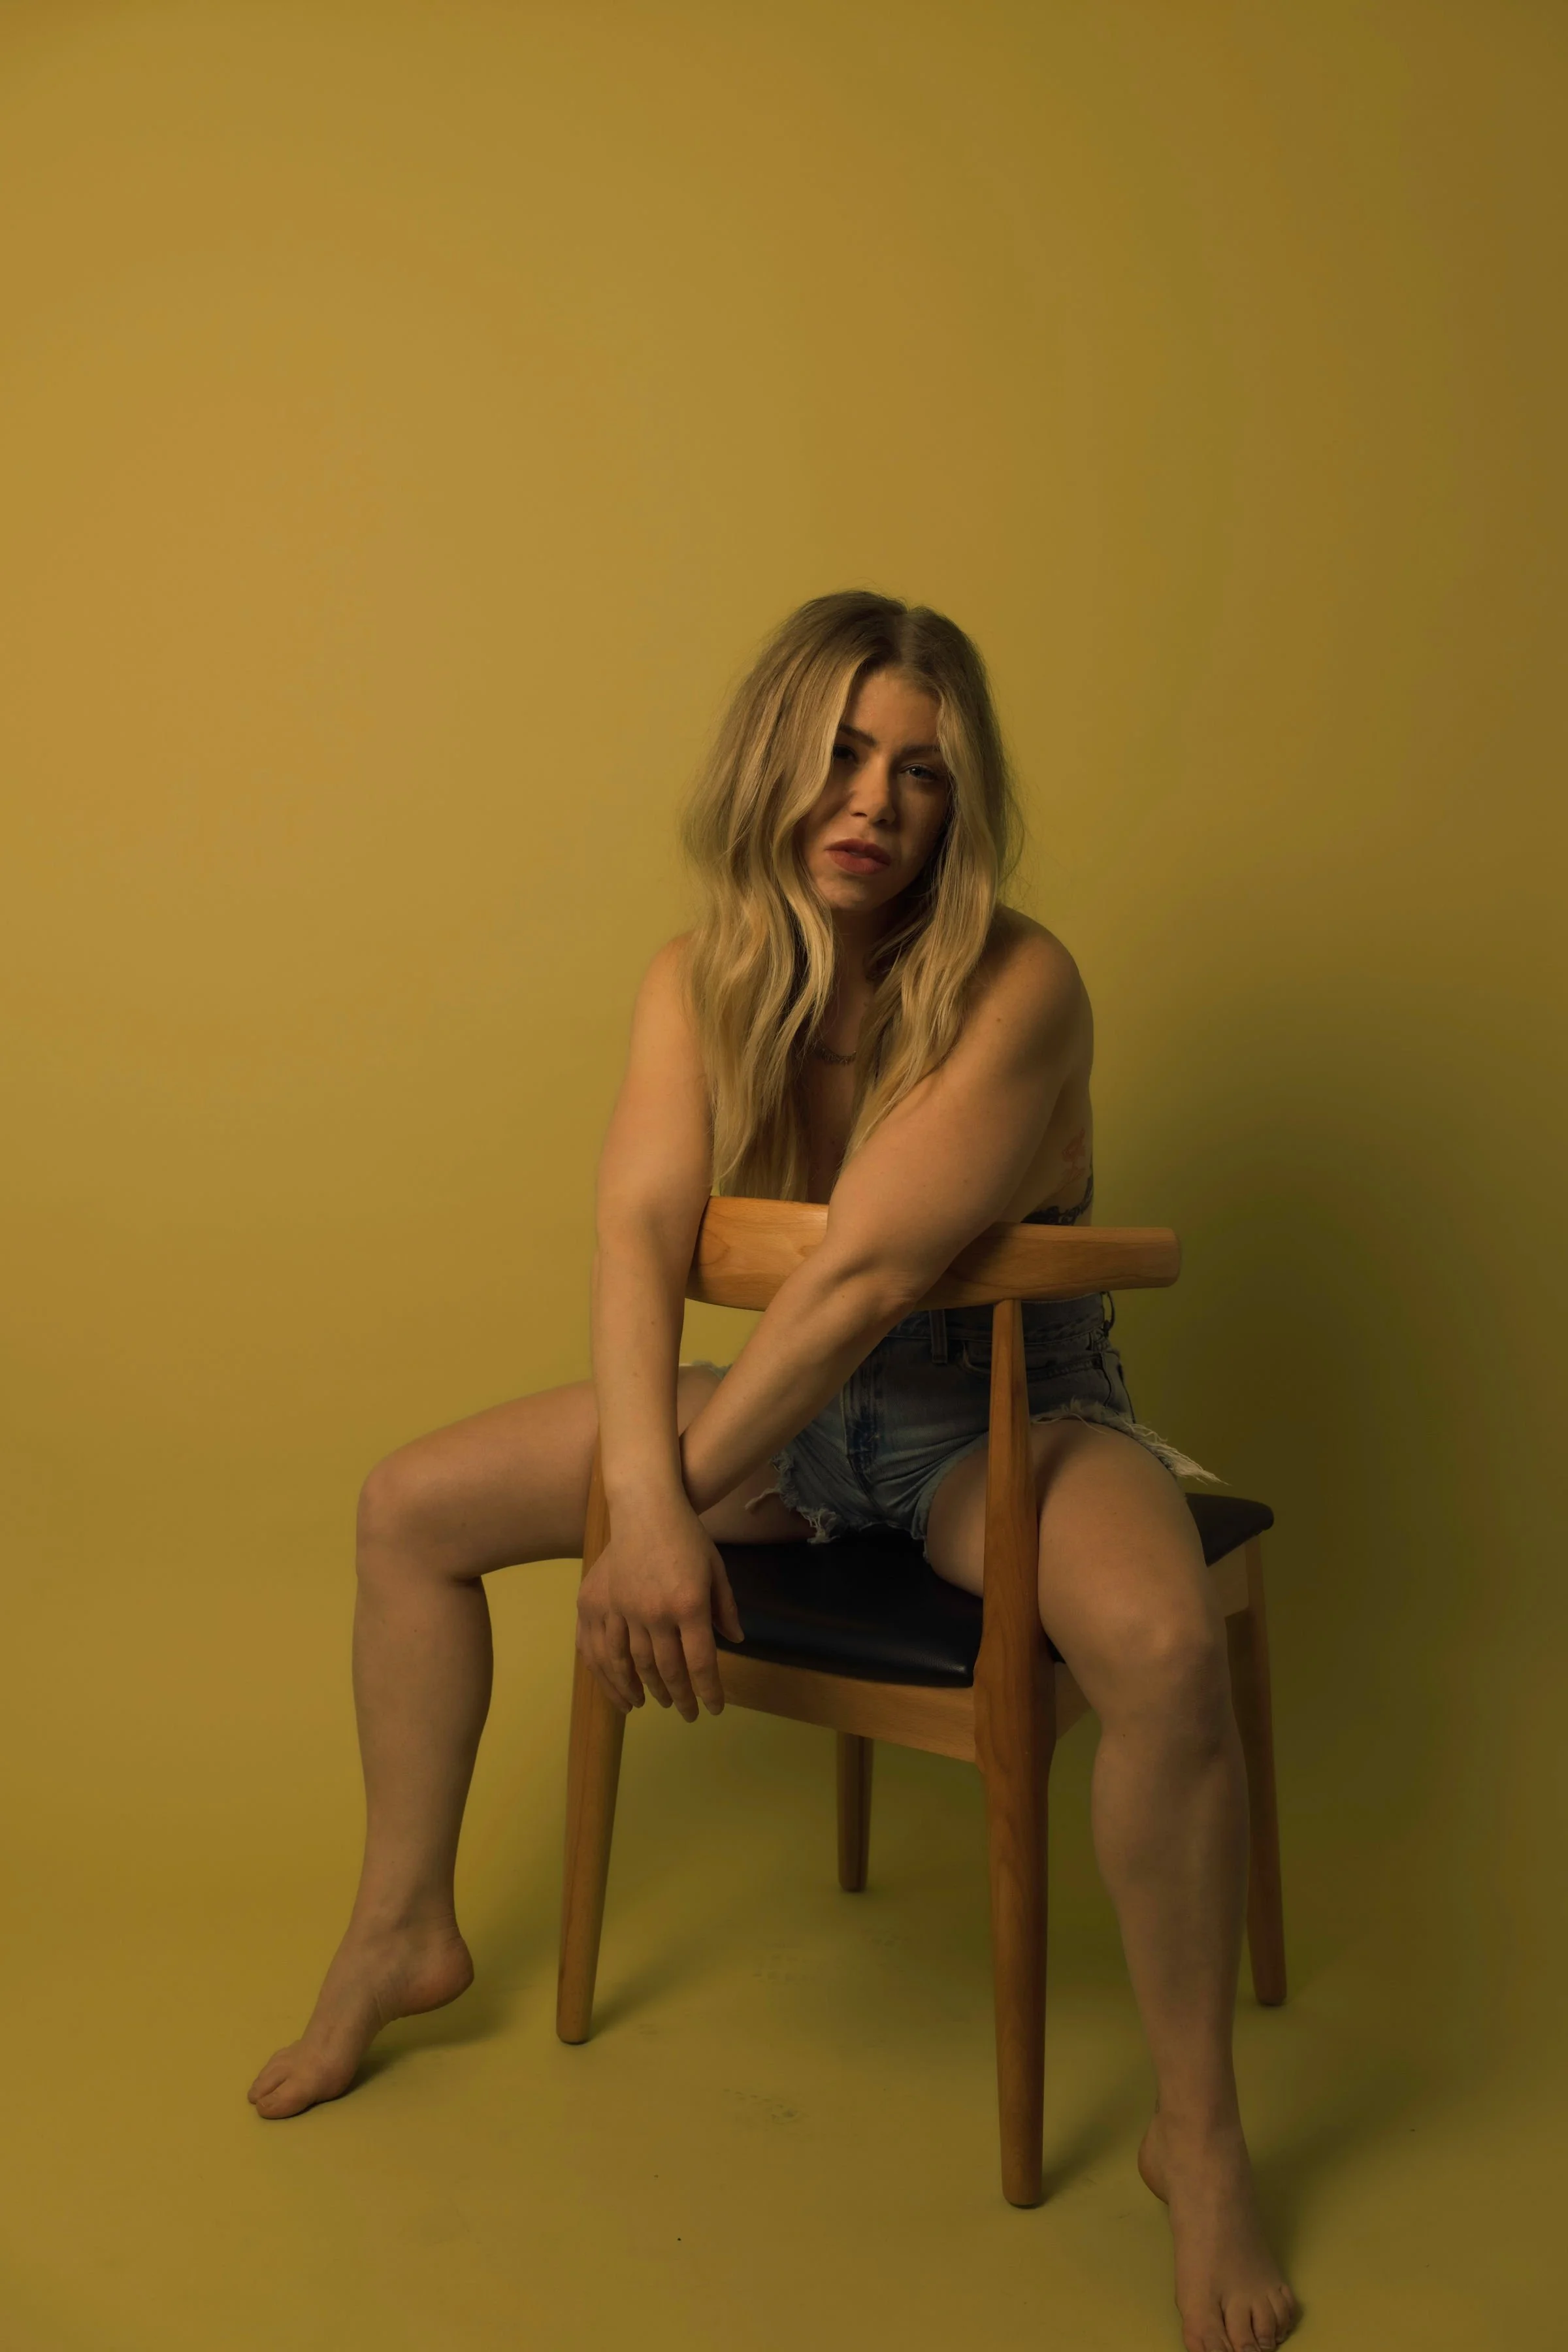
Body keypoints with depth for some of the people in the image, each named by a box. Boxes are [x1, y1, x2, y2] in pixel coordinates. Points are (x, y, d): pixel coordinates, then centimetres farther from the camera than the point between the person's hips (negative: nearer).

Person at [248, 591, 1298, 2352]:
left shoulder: (1015, 988, -24)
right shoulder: (699, 981, -7)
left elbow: (861, 1276, -30)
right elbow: (638, 1238, -19)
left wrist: (673, 1509, -29)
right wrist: (644, 1504, -34)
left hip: (1009, 1414, -5)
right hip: (797, 1406, 5)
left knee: (1164, 1646, -36)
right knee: (409, 1508, 1)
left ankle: (1196, 2137, -12)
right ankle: (400, 1939, 19)